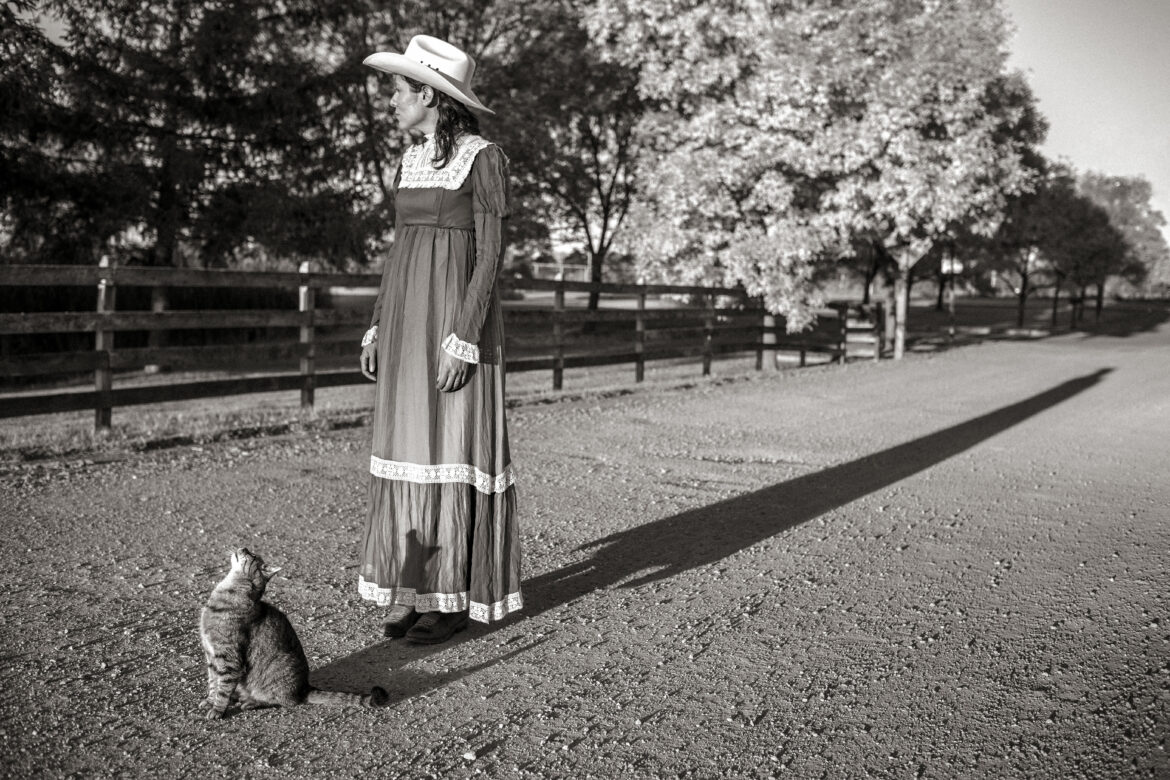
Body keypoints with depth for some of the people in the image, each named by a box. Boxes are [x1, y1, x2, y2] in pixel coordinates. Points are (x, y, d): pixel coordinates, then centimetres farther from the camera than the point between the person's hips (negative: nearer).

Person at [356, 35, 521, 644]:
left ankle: (457, 596, 7)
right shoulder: (410, 160, 15)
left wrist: (463, 339, -19)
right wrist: (377, 329, 12)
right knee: (410, 450, 7)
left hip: (457, 316, -7)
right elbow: (399, 248, 17)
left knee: (452, 450, -4)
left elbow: (490, 255, -12)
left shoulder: (483, 158, -7)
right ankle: (417, 590, 16)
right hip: (406, 315, 7)